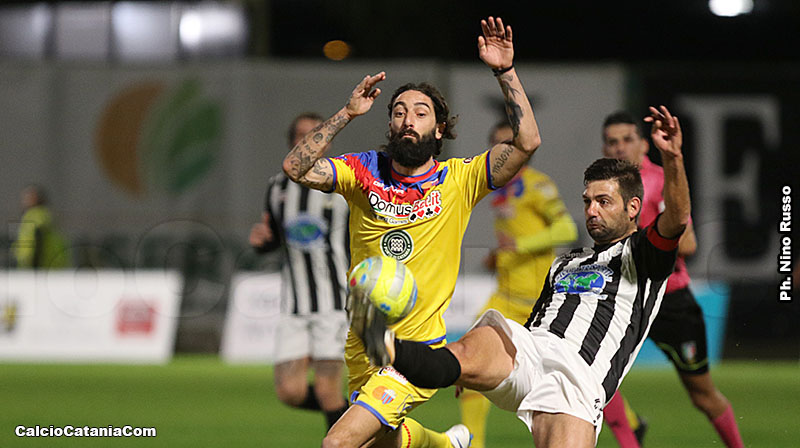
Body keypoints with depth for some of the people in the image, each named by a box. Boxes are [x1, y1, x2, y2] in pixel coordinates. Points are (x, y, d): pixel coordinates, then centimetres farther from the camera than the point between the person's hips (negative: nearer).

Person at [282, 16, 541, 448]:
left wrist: (505, 71, -22)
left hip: (418, 352, -5)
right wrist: (347, 113, -20)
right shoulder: (364, 172, -1)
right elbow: (296, 168, -16)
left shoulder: (458, 180, -6)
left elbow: (526, 142, -17)